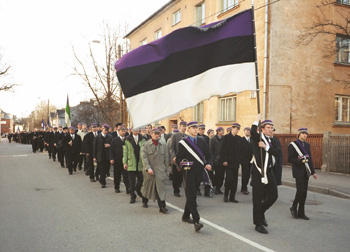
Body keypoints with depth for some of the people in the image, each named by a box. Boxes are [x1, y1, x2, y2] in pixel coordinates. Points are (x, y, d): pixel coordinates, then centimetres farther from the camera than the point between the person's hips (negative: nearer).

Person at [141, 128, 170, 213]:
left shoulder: (163, 144, 6)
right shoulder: (146, 144, -1)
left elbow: (166, 158, 10)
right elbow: (144, 157, -9)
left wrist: (165, 169, 8)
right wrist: (148, 168, -19)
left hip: (160, 169, 1)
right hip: (149, 170, -1)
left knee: (160, 187, -7)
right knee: (147, 186, 14)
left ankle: (162, 207, -6)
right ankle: (145, 202, 37)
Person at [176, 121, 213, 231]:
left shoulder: (202, 141, 11)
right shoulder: (183, 143, -1)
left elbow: (208, 155, 12)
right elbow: (178, 159, 1)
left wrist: (209, 164, -7)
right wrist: (183, 164, -19)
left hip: (199, 173, 5)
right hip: (189, 173, -5)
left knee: (192, 196, 15)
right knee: (191, 196, -10)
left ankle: (186, 216, 32)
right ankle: (196, 221, -14)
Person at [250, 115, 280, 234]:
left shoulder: (272, 141, 15)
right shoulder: (257, 138, -4)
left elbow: (277, 153, -3)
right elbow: (252, 131, -28)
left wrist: (266, 146, -14)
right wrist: (257, 120, -18)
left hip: (268, 172, 6)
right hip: (258, 172, -6)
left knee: (273, 195, 6)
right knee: (258, 198, 0)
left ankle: (261, 212, 32)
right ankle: (258, 224, 10)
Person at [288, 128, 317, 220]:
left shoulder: (307, 145, 15)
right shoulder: (292, 145, -5)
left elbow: (310, 159, 17)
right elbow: (290, 159, -8)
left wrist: (313, 171, 13)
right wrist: (299, 160, -24)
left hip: (306, 172, 6)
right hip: (298, 171, -6)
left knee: (304, 192, 6)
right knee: (301, 190, -14)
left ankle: (301, 213, 14)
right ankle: (294, 208, 8)